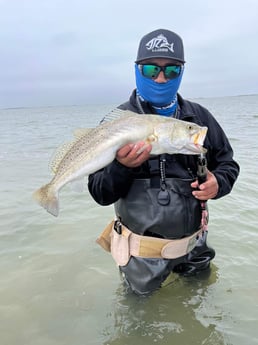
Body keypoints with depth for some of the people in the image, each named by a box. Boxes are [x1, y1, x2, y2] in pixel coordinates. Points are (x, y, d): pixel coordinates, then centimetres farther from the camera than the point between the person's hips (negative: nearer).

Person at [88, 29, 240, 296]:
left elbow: (227, 163, 7)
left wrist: (218, 183, -15)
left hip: (194, 245, 3)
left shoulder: (199, 117, -4)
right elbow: (100, 193, -12)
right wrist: (121, 167, -33)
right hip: (142, 252, -2)